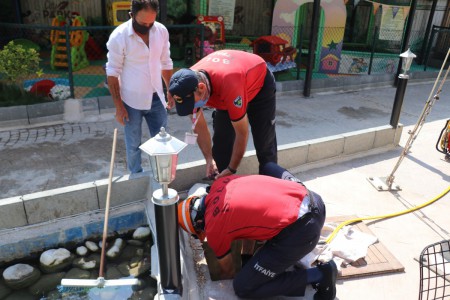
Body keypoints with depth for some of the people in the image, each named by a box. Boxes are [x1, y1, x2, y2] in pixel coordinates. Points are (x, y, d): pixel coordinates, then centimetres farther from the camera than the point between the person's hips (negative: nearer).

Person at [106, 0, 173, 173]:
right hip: (132, 101, -3)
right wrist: (118, 106, -11)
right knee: (133, 145, 11)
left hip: (156, 98, 4)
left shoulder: (161, 31, -4)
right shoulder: (119, 37, -16)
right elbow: (112, 74, -10)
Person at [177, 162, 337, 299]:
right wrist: (247, 254, 33)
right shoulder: (219, 183, 14)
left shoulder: (213, 229, -3)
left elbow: (228, 270, 17)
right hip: (313, 201, 8)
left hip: (300, 231, -8)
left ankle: (319, 275, 5)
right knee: (267, 166, 34)